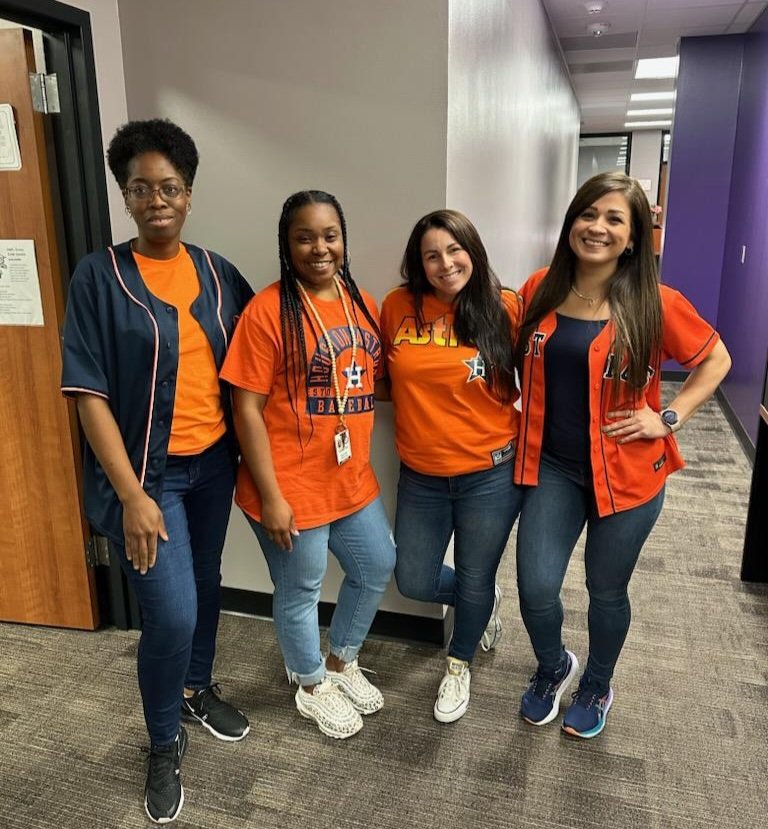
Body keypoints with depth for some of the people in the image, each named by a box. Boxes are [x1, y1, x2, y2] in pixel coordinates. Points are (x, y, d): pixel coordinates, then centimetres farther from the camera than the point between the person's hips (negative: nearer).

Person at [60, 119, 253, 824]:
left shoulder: (219, 274, 2)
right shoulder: (101, 276, -10)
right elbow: (89, 393, -13)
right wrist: (131, 495, -17)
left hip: (213, 463, 5)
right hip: (147, 472, -4)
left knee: (205, 586, 19)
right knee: (172, 614, -5)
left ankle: (198, 689, 46)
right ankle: (165, 742, 23)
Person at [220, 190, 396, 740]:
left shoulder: (362, 303, 4)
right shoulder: (268, 310, -15)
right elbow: (247, 409, -16)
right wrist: (270, 496, -17)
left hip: (353, 479, 7)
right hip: (293, 486, -6)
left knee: (377, 569, 20)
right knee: (301, 591, 13)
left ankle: (343, 661, 47)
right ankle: (313, 685, 41)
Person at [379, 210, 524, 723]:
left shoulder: (505, 308, -11)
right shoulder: (398, 307, -5)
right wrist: (418, 405, -5)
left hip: (491, 474, -2)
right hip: (421, 476, 3)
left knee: (475, 580, 14)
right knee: (414, 582, 15)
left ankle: (459, 665, 46)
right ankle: (483, 602, 48)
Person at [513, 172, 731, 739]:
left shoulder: (656, 304, -12)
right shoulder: (540, 289, -2)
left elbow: (716, 359, 2)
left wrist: (670, 417, -8)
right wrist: (530, 407, 2)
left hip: (626, 472, -2)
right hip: (552, 465, 2)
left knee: (606, 590, 14)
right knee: (536, 589, -2)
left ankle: (597, 686, 44)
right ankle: (553, 667, 33)